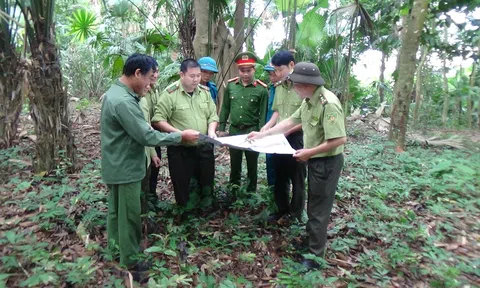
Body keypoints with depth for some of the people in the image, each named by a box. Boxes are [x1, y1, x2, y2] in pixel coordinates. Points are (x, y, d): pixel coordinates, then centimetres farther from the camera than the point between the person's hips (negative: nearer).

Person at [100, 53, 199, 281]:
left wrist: (139, 96, 5)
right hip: (126, 169, -10)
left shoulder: (116, 91, 7)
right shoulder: (123, 102, -28)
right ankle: (130, 264, 19)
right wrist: (181, 136, -18)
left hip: (117, 166, 10)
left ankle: (115, 248, 40)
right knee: (129, 216, 4)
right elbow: (147, 136, -27)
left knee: (117, 210, 22)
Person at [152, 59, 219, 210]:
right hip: (180, 149, -4)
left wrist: (211, 131, -9)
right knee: (182, 185, 10)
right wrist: (178, 133, -23)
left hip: (204, 147, 5)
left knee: (207, 183, 17)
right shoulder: (170, 93, -13)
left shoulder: (205, 91, 4)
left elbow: (213, 115, 10)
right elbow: (158, 120, -14)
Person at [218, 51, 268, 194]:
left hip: (252, 131, -2)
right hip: (234, 130, 3)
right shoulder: (230, 85, 1)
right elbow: (225, 108, 7)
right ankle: (233, 190, 32)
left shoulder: (261, 89, -8)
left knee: (252, 162, 11)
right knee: (234, 162, 14)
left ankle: (252, 191, 28)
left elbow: (263, 114, -6)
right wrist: (221, 128, 5)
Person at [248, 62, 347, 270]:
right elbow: (290, 122, 11)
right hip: (315, 160, 9)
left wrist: (309, 152, -24)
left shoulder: (328, 104, -26)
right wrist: (262, 134, 8)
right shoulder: (309, 101, 3)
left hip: (327, 162, -9)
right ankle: (310, 241, 42)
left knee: (318, 210, 4)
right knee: (313, 206, 23)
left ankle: (315, 257, 20)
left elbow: (340, 139, -30)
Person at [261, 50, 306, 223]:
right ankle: (282, 209, 33)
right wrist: (267, 127, 1)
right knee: (280, 175, 16)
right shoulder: (279, 87, 7)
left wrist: (289, 130, -19)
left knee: (297, 177, 9)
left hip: (297, 138, -6)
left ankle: (295, 212, 27)